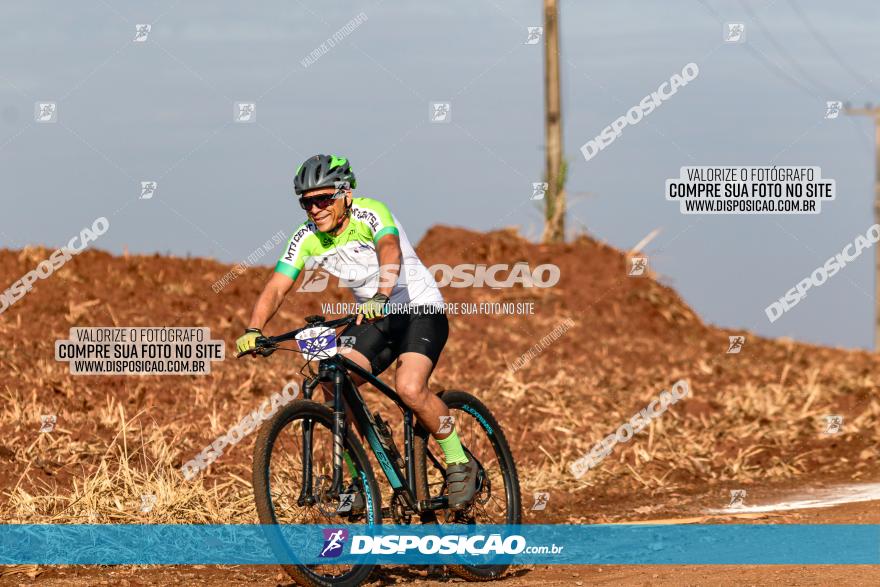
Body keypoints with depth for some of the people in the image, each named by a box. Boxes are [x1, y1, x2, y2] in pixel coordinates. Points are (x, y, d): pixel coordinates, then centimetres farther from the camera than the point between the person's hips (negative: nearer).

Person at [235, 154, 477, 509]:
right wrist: (254, 330, -31)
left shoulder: (370, 214, -21)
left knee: (409, 388, -29)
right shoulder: (306, 239, -6)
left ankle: (459, 463, -8)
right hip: (373, 318, 6)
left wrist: (380, 297, -60)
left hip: (419, 308, -6)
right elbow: (277, 287, -12)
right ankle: (359, 481, -4)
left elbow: (390, 252, -41)